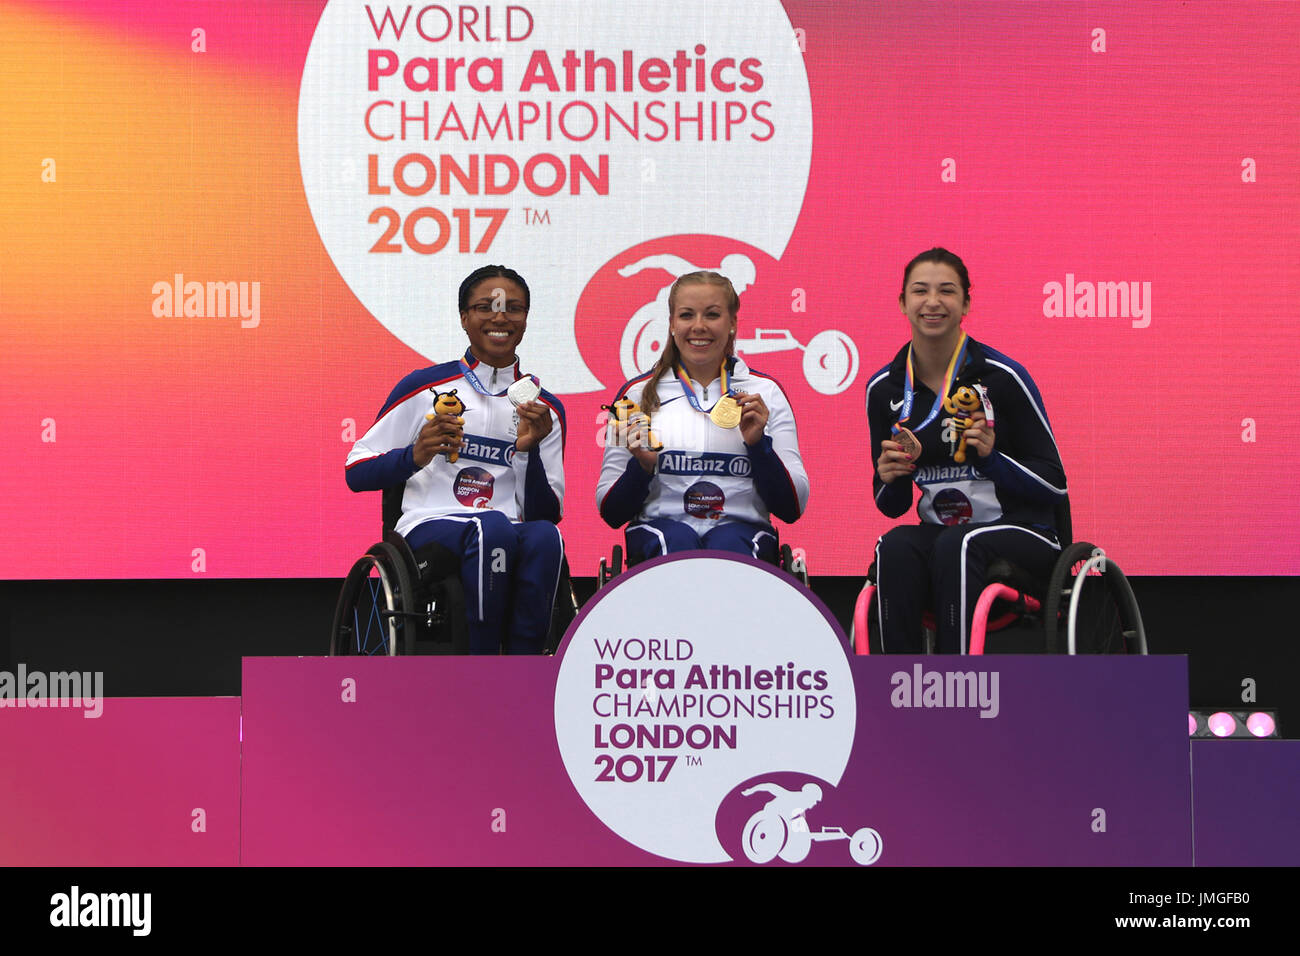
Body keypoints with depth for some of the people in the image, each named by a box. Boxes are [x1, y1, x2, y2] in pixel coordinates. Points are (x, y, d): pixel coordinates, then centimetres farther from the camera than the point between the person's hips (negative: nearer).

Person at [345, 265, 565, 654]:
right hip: (429, 530, -2)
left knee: (544, 536, -33)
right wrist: (415, 456, -11)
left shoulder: (546, 409, 15)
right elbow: (356, 473, 8)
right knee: (493, 526, -35)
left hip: (508, 539, 2)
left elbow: (547, 514, 8)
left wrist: (529, 451, -8)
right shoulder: (423, 388, 8)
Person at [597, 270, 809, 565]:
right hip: (658, 527, 0)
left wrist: (758, 444, -7)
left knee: (728, 543, -35)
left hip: (741, 531, 0)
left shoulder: (765, 392, 13)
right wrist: (642, 466, -11)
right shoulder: (637, 393, 11)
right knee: (678, 540, -36)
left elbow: (792, 509, 6)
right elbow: (610, 513, 8)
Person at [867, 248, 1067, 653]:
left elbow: (1055, 486, -5)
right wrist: (890, 478, -11)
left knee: (957, 544, -35)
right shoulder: (884, 388, 5)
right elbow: (892, 507, 12)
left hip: (1022, 533, -3)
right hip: (939, 535, 3)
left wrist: (992, 457, -21)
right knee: (895, 546, -30)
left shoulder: (1001, 376, -8)